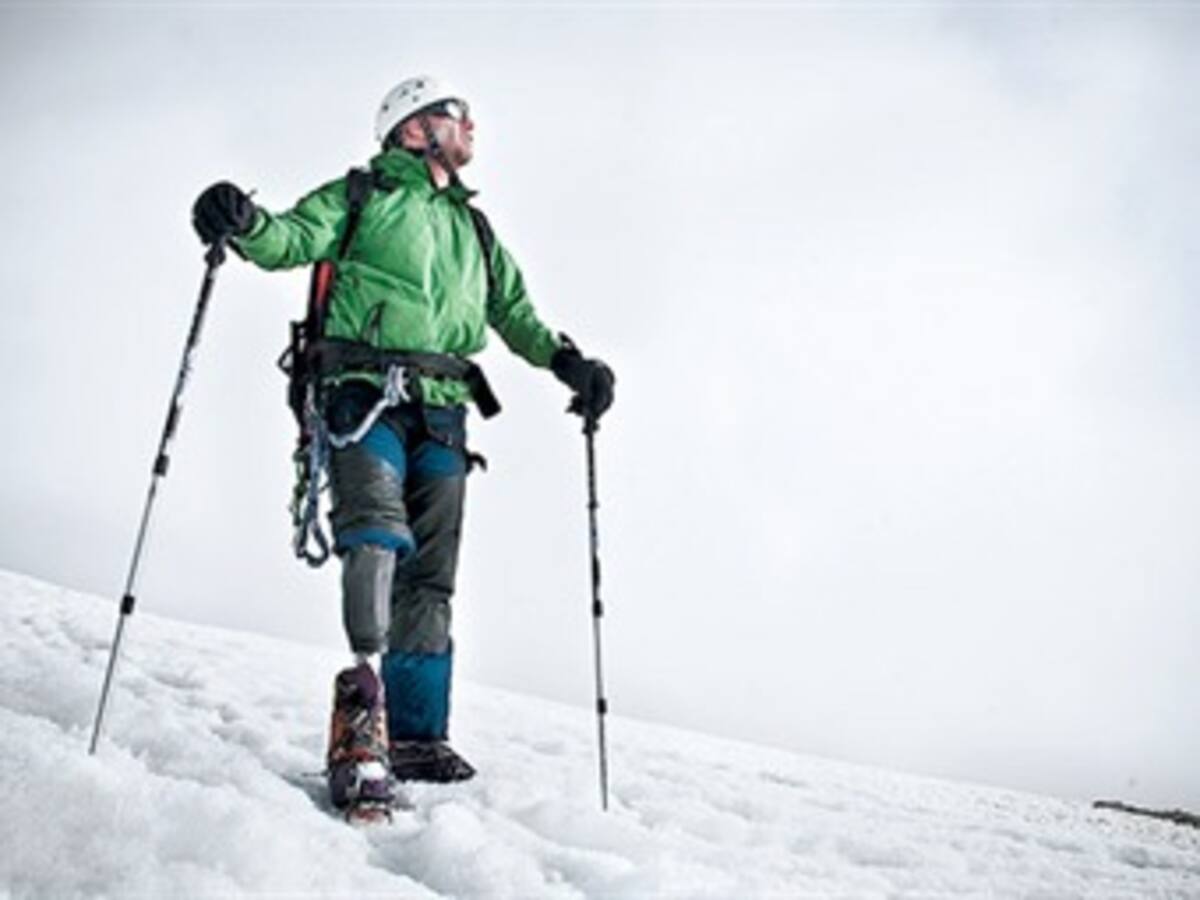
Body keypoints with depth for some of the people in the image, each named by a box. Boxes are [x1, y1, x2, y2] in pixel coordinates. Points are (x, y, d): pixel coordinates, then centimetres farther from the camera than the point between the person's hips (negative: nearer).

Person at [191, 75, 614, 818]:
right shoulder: (363, 196, 11)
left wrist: (565, 359, 8)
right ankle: (367, 692, -36)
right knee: (376, 531, -28)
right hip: (364, 388, -5)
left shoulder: (474, 228, 28)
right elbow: (297, 238, -4)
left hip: (441, 408, 5)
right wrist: (247, 226, -27)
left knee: (429, 576, 2)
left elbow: (513, 310, 25)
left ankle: (416, 734, 4)